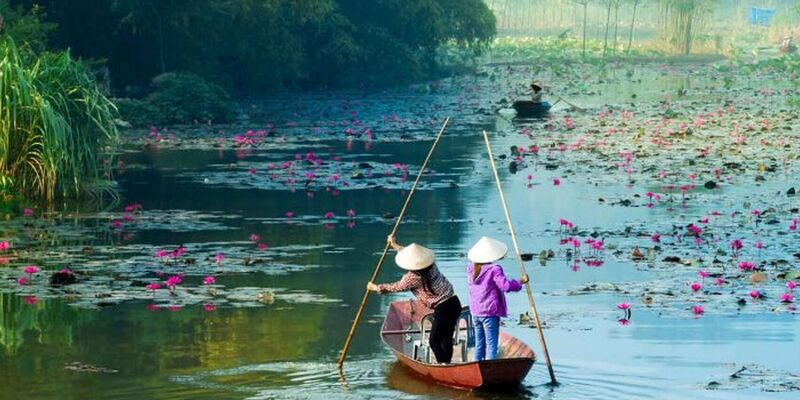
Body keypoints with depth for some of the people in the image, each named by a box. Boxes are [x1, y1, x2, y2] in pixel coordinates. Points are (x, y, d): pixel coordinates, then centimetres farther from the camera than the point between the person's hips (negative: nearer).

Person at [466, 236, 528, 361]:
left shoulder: (471, 269, 3)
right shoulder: (494, 270, -16)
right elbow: (505, 285, -21)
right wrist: (520, 282, -8)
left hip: (475, 313, 7)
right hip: (490, 313, -7)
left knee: (479, 344, 15)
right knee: (491, 345, -3)